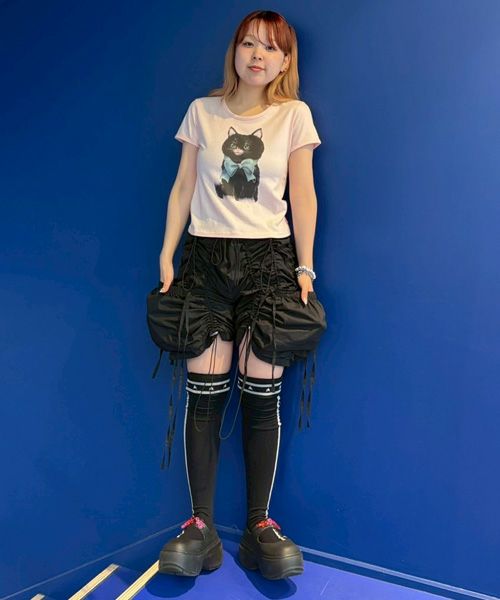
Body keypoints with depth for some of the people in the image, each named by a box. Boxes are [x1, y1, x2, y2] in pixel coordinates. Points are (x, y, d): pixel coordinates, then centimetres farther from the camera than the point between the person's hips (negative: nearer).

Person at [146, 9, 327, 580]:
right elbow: (183, 188, 10)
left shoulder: (294, 114, 7)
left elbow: (303, 195, 5)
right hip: (205, 255, 1)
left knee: (261, 393, -3)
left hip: (268, 258, -1)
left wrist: (305, 266, -1)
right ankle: (200, 526, 7)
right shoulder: (202, 111, 11)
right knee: (205, 392, -3)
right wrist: (166, 255, 2)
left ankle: (259, 524, 10)